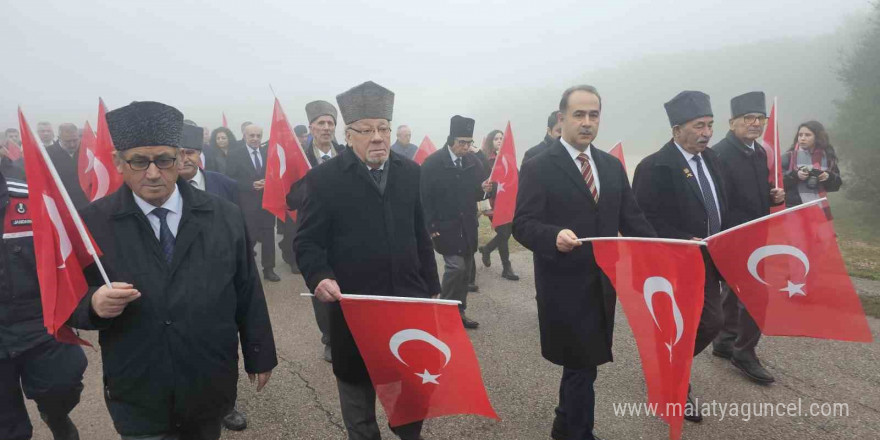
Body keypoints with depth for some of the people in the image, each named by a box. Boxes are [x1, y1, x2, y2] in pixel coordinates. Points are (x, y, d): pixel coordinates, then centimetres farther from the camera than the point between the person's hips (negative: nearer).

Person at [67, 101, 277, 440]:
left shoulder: (225, 216, -2)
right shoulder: (91, 223, -6)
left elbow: (248, 292, 2)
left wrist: (259, 355, 6)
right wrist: (95, 304, -23)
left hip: (210, 389, 2)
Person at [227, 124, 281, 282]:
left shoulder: (268, 152, 9)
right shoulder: (234, 154, -1)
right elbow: (230, 180, -7)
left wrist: (268, 182, -11)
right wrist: (251, 185, -17)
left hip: (267, 201, 3)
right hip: (246, 204, -3)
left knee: (268, 237, 8)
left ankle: (269, 269, 19)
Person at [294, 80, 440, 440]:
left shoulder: (409, 172, 6)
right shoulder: (325, 178, -6)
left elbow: (420, 235, 10)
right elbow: (308, 241, -6)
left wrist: (431, 287, 10)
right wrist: (320, 277, -24)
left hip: (408, 299, 3)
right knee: (357, 385, 16)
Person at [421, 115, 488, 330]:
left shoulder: (474, 161, 3)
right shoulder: (433, 162, -11)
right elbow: (425, 197, -10)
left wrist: (483, 189, -10)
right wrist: (431, 227, -14)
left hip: (468, 225, 5)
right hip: (445, 225, -5)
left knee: (466, 270, 10)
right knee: (455, 266, -11)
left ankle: (459, 312, 23)